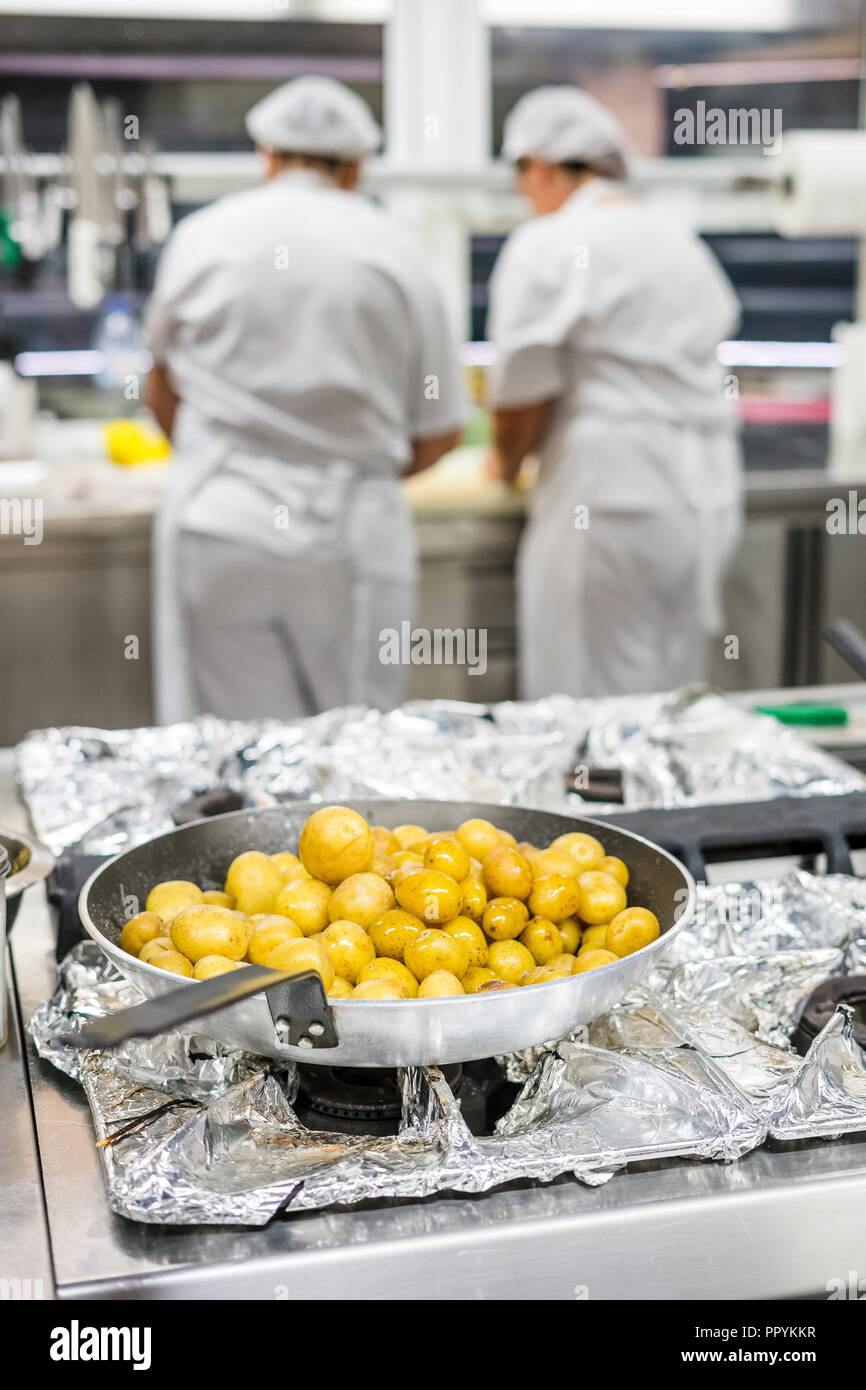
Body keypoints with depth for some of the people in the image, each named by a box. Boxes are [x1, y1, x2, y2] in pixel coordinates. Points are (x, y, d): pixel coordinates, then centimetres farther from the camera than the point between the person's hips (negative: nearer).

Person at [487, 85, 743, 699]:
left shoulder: (546, 245, -7)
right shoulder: (681, 241, 15)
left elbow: (524, 394, -8)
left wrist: (506, 461, 13)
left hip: (612, 495, -7)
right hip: (707, 497, 8)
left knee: (591, 702, 1)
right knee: (669, 700, 14)